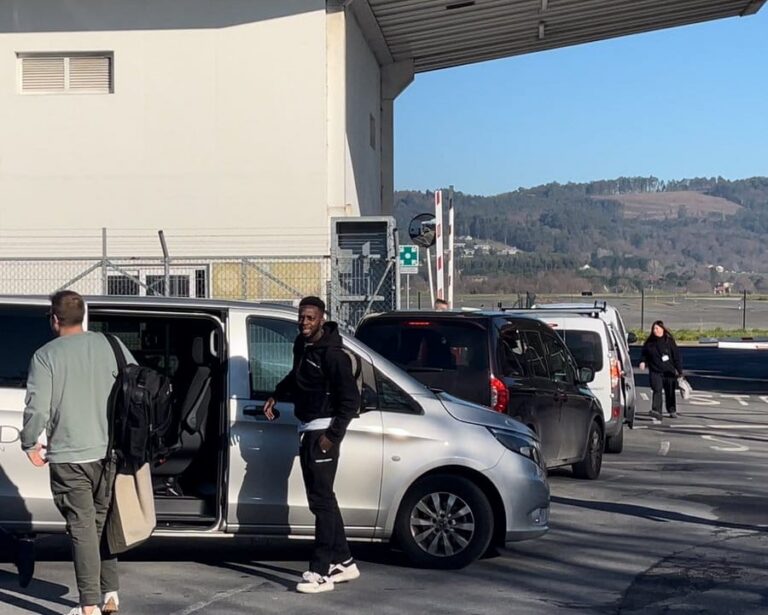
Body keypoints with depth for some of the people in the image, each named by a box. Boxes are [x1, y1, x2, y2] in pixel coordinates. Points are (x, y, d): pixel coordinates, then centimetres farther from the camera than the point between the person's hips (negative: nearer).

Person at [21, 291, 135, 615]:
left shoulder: (46, 355, -7)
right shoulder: (110, 345, 3)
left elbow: (37, 408, -13)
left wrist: (30, 444, 3)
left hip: (69, 457, -4)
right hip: (109, 452, 4)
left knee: (82, 529, -2)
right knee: (103, 522, 18)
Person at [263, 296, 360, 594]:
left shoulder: (332, 354, -16)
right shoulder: (302, 345, 10)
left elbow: (350, 400, -17)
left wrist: (333, 435, -20)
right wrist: (276, 395, 18)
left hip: (323, 431, -9)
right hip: (306, 430, 9)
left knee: (321, 499, -10)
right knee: (322, 498, 14)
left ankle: (321, 571, -9)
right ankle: (344, 562, 24)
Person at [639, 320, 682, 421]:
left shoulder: (669, 341, -2)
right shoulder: (649, 343, 3)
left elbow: (676, 356, 1)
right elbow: (644, 354, 14)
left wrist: (679, 371, -1)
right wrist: (642, 362, -8)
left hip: (669, 371, 0)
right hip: (655, 371, 0)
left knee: (670, 392, 12)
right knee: (657, 390, -17)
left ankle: (672, 411, 32)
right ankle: (656, 411, -25)